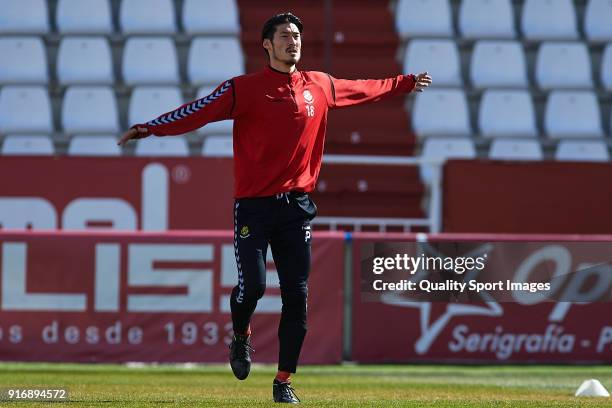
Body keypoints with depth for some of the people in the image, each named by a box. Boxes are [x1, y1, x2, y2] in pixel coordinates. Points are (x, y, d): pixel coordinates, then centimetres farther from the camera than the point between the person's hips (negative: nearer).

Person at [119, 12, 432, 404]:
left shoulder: (320, 86, 10)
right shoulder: (245, 88, -3)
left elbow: (365, 89, 26)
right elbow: (198, 111, -12)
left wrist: (407, 83, 36)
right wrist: (151, 128, -24)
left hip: (297, 208, 4)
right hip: (254, 206, -4)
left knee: (297, 297, 0)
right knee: (252, 285, -14)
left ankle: (284, 382, 10)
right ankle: (241, 337, 21)